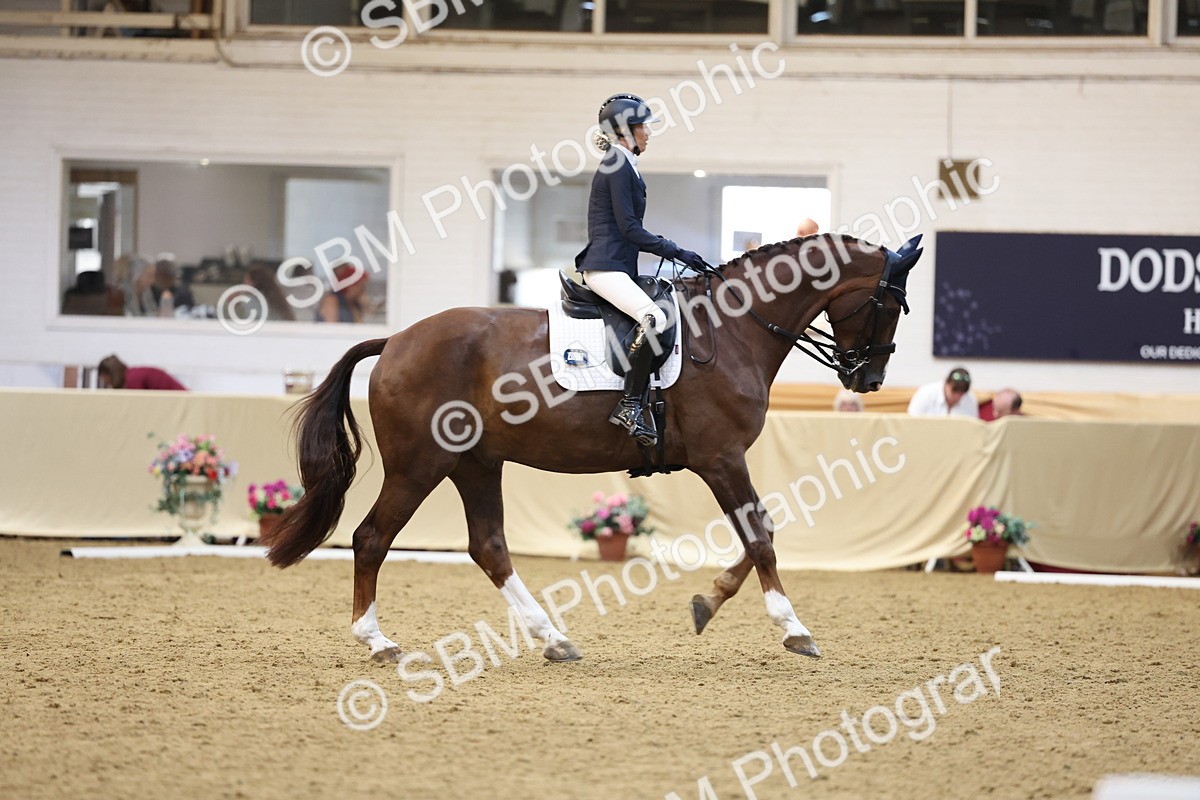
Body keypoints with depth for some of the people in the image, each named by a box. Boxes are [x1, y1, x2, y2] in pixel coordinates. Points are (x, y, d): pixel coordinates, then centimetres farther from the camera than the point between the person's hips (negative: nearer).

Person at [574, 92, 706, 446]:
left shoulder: (621, 166, 21)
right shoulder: (618, 167, -10)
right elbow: (629, 229, -16)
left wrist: (670, 250, 21)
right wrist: (676, 251, -14)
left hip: (615, 266, 12)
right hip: (606, 267, -12)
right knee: (654, 318, -31)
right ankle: (629, 406, -30)